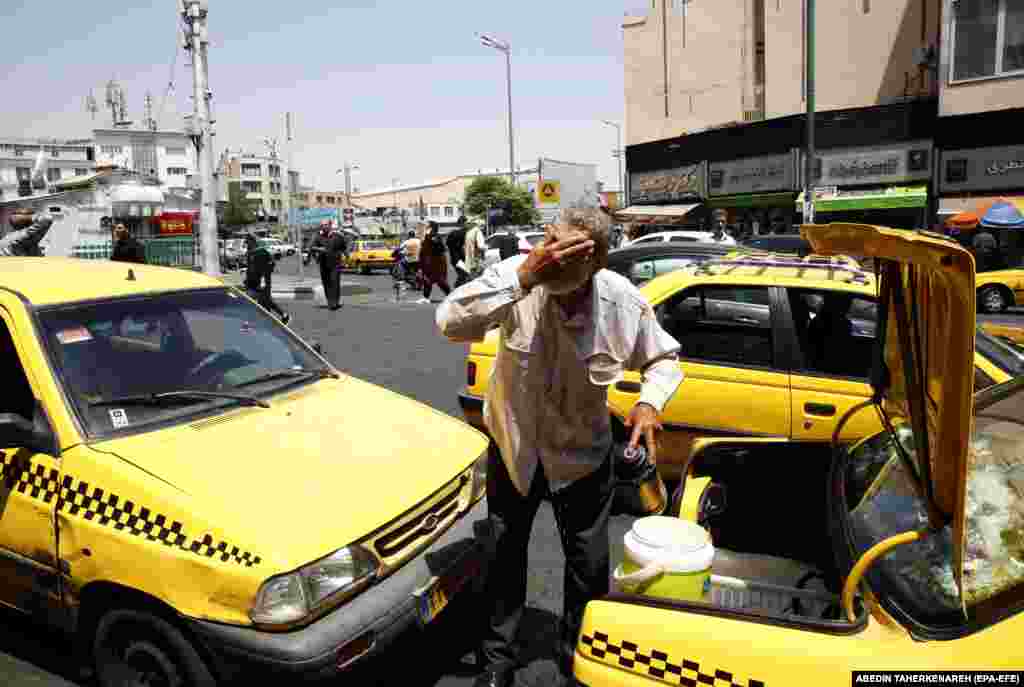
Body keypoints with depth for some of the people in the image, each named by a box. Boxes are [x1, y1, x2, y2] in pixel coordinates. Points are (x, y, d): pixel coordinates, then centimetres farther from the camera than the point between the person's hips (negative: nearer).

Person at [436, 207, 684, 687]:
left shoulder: (626, 304, -22)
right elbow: (451, 323, -38)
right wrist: (521, 277, -46)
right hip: (513, 446, 0)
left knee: (589, 565, 11)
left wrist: (650, 402, -24)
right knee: (504, 556, 15)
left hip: (583, 454, 0)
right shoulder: (517, 276, -26)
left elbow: (664, 358, -3)